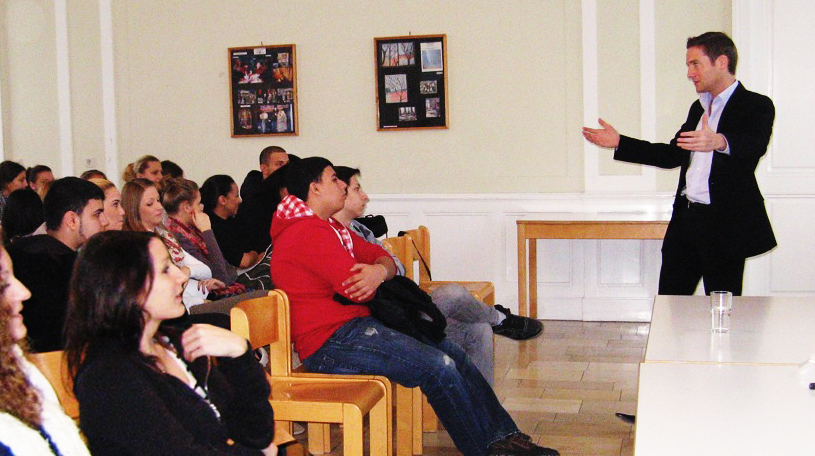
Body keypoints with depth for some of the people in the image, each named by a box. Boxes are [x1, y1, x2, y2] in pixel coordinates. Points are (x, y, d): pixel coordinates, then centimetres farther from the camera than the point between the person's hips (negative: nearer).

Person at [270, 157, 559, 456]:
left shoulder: (329, 227, 20)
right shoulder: (308, 231, -16)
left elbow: (383, 258, 14)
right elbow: (354, 288, -24)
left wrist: (380, 271, -13)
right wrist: (376, 274, 2)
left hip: (355, 325, 11)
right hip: (330, 343, -11)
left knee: (453, 353, 5)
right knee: (439, 367, -20)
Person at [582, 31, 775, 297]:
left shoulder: (757, 106, -6)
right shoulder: (699, 108, 18)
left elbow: (756, 144, -26)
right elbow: (673, 155, 21)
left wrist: (719, 142, -48)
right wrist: (619, 143, 17)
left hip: (726, 224, -7)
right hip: (686, 218, 7)